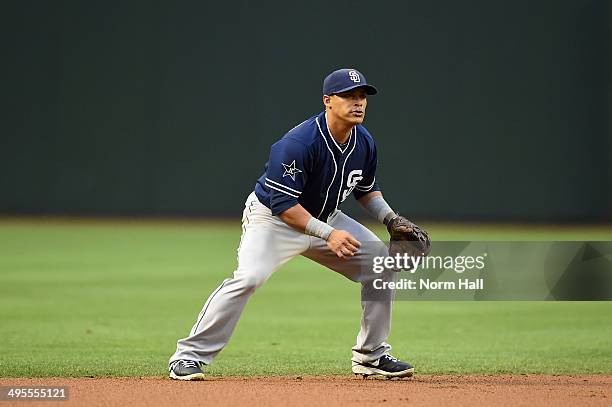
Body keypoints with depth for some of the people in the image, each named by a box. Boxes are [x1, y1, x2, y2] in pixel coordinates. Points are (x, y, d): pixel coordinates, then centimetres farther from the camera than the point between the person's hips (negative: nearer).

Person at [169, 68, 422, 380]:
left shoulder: (364, 143, -5)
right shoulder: (300, 143, -30)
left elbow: (366, 189, 14)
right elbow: (282, 204, -31)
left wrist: (390, 218, -3)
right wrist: (328, 234, -36)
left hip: (324, 218, 8)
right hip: (272, 217, -8)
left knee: (381, 262, 1)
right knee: (249, 276, -30)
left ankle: (371, 355, 13)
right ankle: (189, 356, -21)